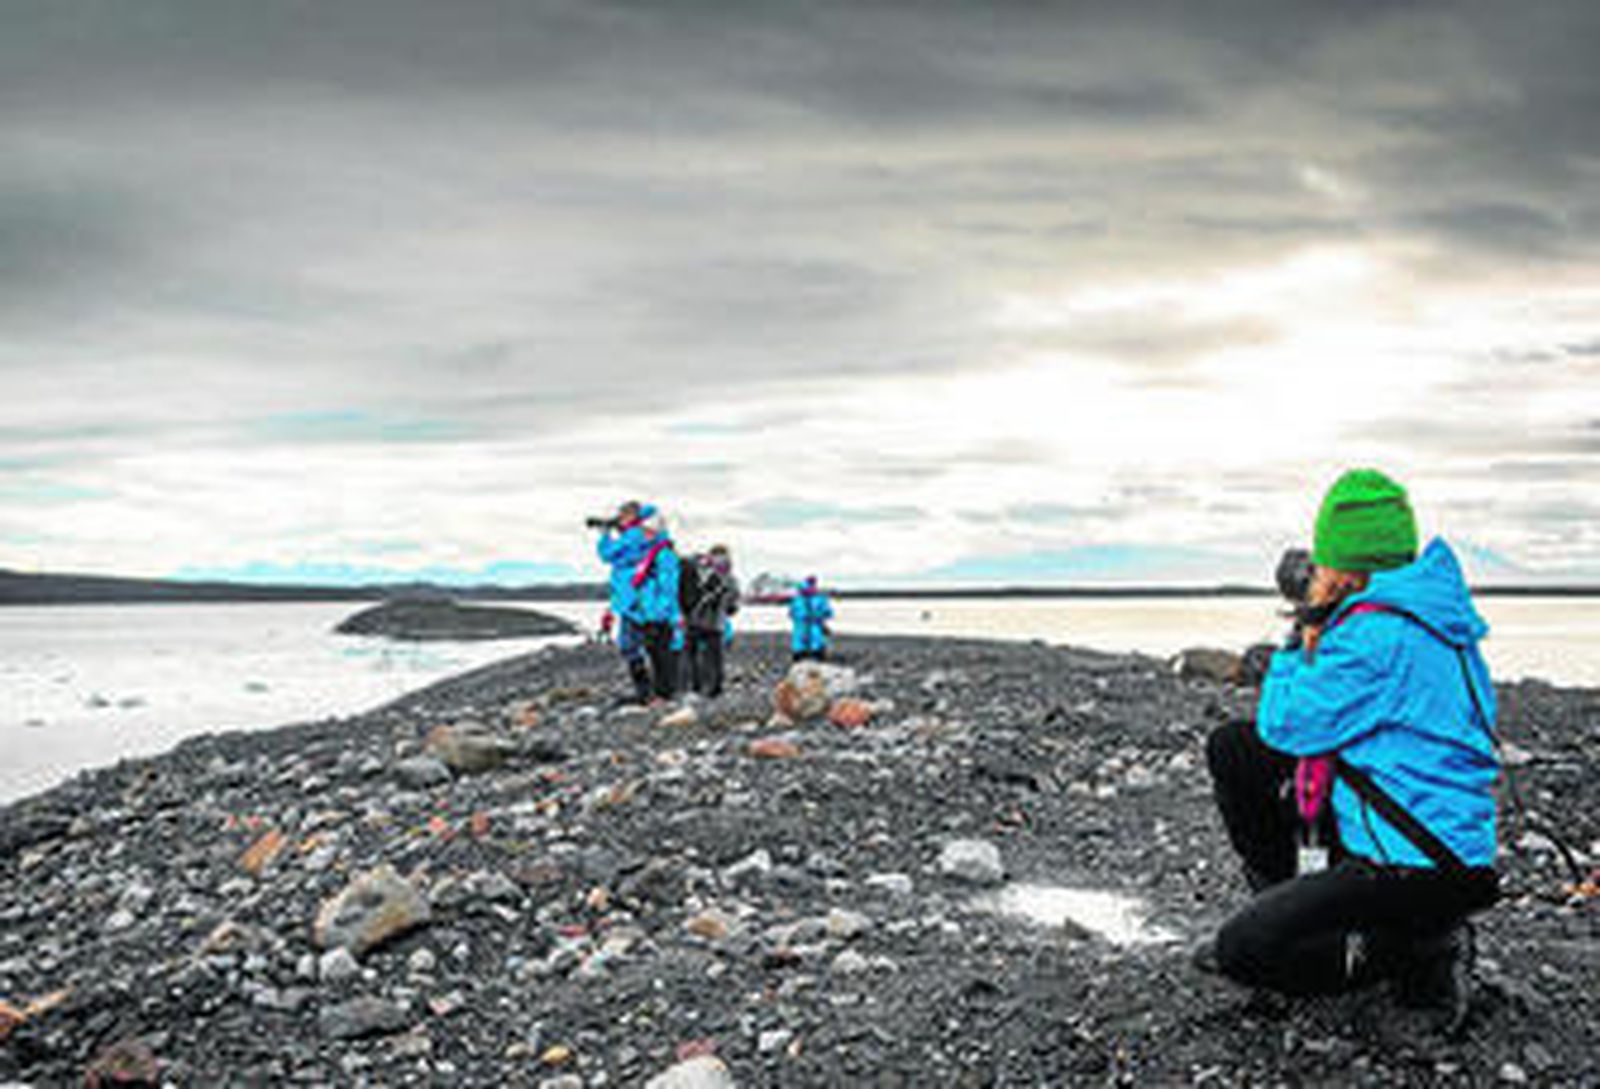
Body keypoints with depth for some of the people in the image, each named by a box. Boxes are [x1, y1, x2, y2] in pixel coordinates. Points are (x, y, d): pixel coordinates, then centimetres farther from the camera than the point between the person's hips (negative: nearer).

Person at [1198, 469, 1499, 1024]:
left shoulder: (1377, 633, -23)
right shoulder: (1423, 616, 9)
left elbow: (1285, 727, -16)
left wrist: (1305, 637, -5)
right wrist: (1320, 635, 12)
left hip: (1416, 867, -10)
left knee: (1241, 952, -14)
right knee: (1231, 748, 10)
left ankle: (1422, 949, -5)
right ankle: (1285, 903, 17)